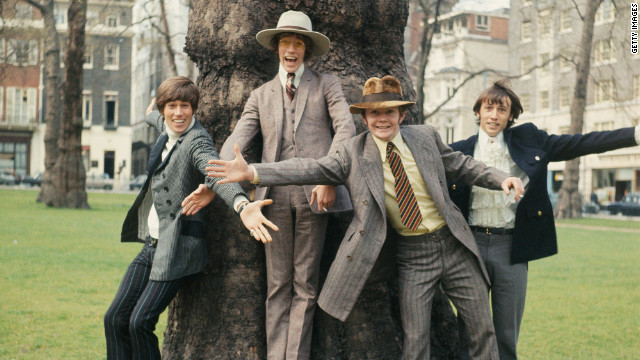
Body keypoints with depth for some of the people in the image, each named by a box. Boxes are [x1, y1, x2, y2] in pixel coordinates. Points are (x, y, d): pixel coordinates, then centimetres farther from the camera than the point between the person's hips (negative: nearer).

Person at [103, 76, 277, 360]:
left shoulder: (197, 140, -15)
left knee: (140, 322, -10)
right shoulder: (167, 133, 11)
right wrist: (150, 114, 62)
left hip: (177, 249, -8)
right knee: (115, 319, 6)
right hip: (152, 245, 9)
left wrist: (242, 204, -54)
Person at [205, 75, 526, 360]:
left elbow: (461, 165, 13)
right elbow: (312, 169, -16)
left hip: (452, 243, 2)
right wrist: (251, 172, -27)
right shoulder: (353, 153, -7)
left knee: (482, 325, 10)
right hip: (412, 254, -2)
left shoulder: (425, 136, 0)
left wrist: (500, 178, 1)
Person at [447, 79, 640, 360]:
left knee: (507, 335, 6)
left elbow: (581, 144, 4)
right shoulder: (459, 152, 4)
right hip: (471, 244, 0)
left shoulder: (528, 140, 6)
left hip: (511, 248, 0)